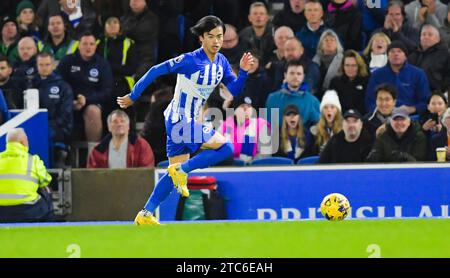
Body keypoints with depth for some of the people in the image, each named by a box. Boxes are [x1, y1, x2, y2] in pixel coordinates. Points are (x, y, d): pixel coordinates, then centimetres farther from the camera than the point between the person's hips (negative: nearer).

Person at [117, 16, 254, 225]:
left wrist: (243, 72, -12)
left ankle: (145, 215, 16)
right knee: (226, 148, -15)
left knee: (175, 172, 12)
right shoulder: (190, 60, -19)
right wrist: (133, 96, -10)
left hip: (191, 120, 8)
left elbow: (234, 91, 6)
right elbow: (155, 71, -15)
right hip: (180, 120, -8)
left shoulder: (221, 62, 4)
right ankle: (181, 169, -6)